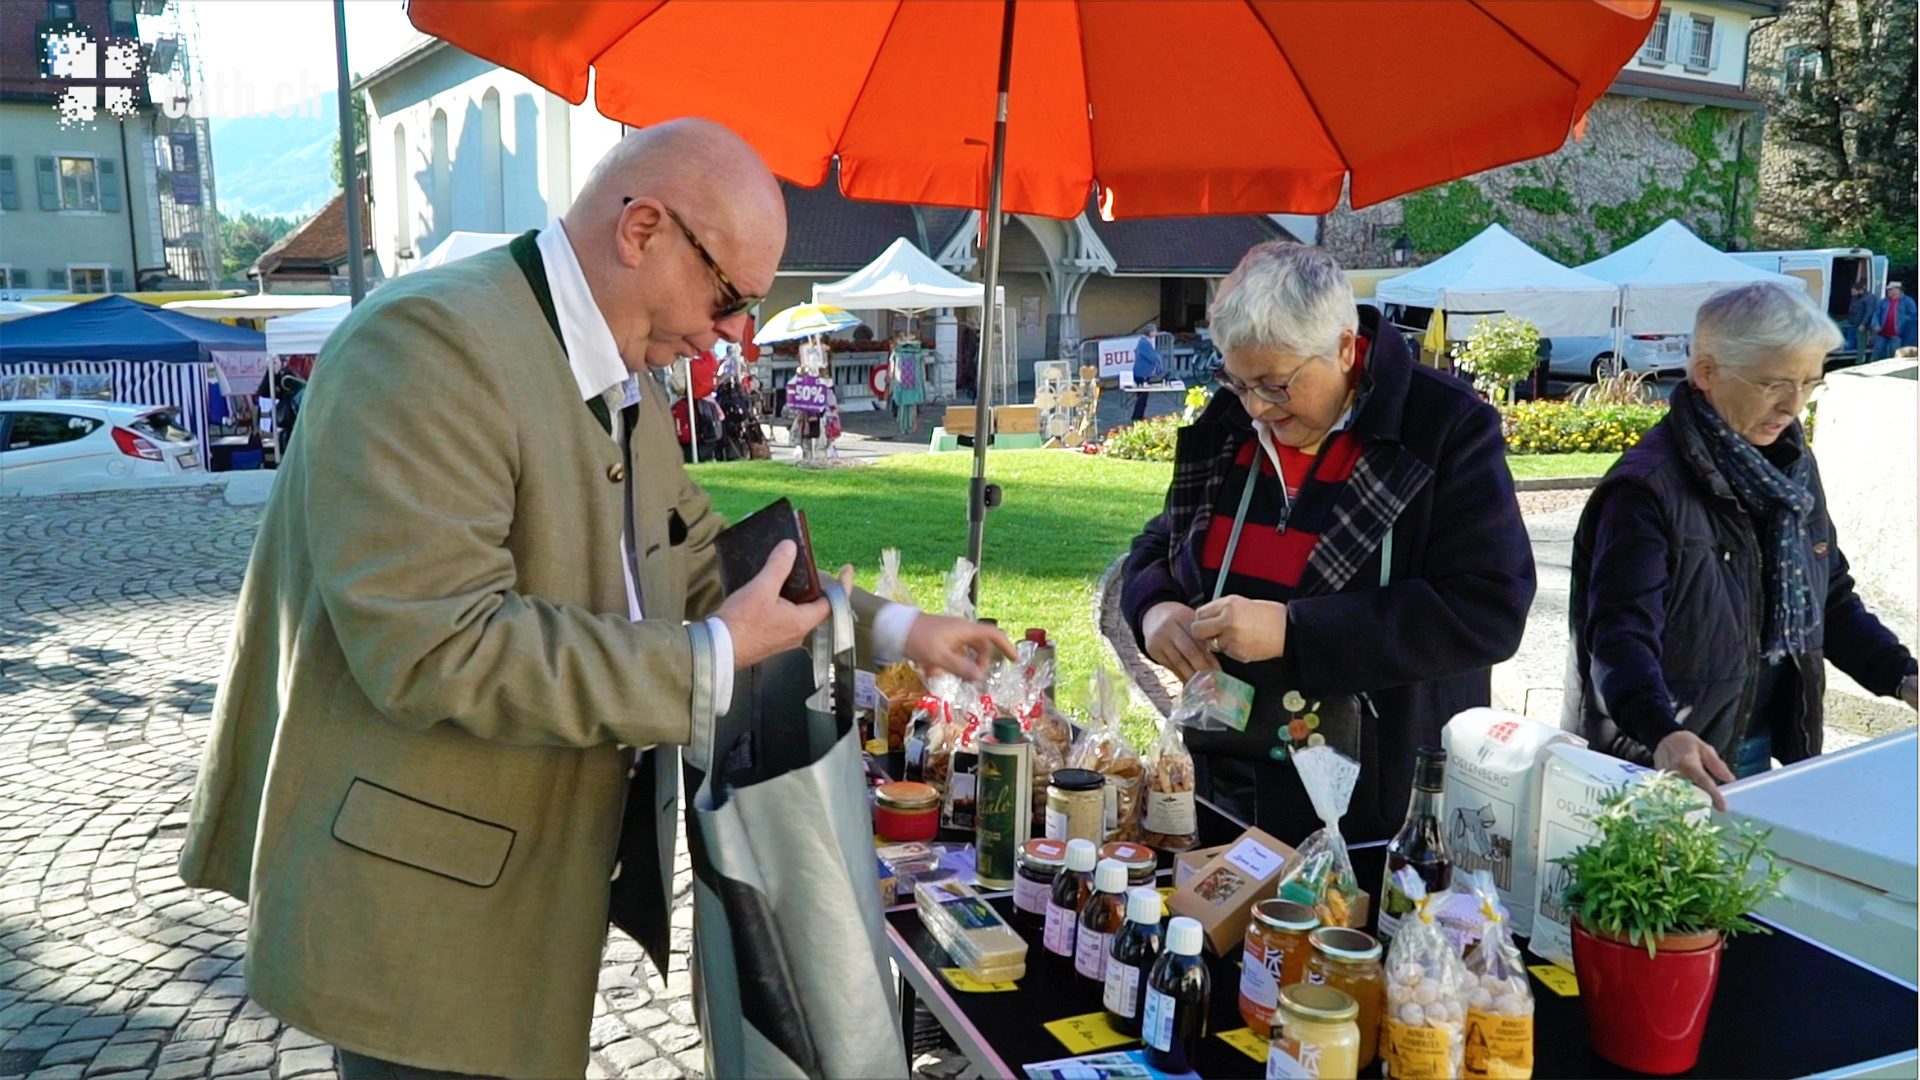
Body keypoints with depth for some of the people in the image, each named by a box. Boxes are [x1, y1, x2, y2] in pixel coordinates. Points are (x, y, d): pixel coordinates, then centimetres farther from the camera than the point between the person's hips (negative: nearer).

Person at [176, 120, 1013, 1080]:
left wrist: (889, 629, 8)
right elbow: (430, 647, -29)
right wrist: (708, 666, -24)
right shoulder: (429, 342, -22)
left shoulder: (628, 384, 7)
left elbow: (699, 566, 15)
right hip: (423, 905, -9)